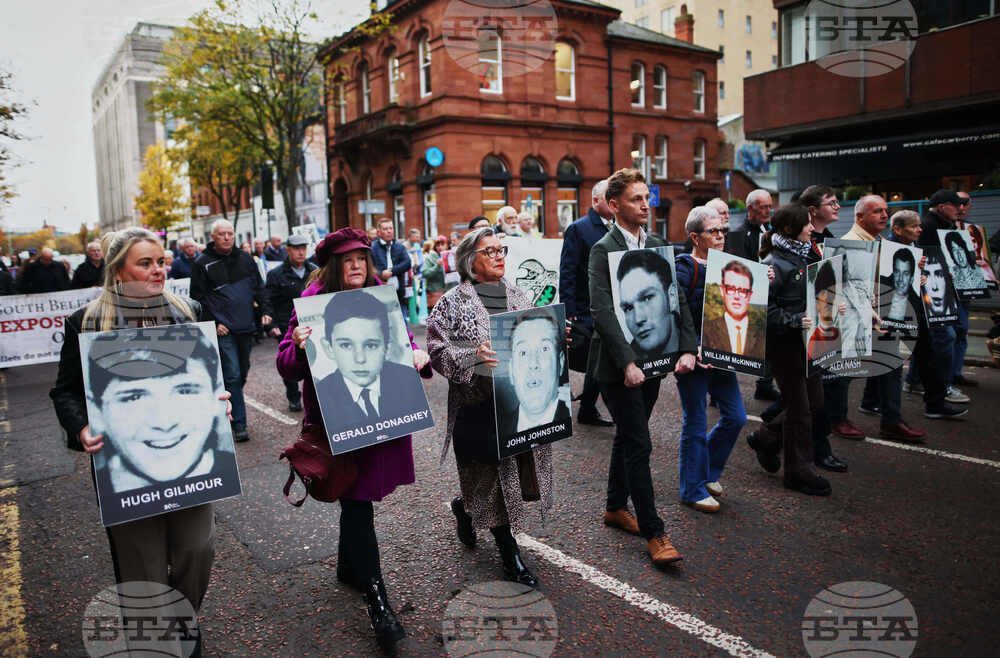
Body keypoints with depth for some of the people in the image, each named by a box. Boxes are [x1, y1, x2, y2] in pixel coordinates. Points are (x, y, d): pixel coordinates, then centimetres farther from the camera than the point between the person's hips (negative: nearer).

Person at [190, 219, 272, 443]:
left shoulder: (245, 259, 10)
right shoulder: (203, 264, -3)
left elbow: (259, 287, 16)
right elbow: (198, 298, -3)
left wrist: (265, 311, 3)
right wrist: (213, 323, -11)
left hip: (245, 328, 5)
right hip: (223, 331, -5)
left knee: (242, 373, 13)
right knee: (232, 375, -9)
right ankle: (239, 425, -5)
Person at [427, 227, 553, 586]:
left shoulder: (517, 296, 12)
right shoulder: (452, 303, -5)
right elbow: (437, 350, -11)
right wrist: (473, 356, -25)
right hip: (477, 404, -6)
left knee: (520, 473, 10)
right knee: (492, 474, 1)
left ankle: (465, 508, 39)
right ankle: (510, 554, 20)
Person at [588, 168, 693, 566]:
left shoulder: (657, 246, 9)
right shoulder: (603, 250, -11)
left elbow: (677, 301, 8)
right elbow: (602, 313, -20)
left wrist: (687, 348, -3)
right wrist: (627, 362, -25)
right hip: (618, 364, -7)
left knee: (628, 437, 18)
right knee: (639, 445, -3)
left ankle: (615, 507, 35)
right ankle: (654, 533, 6)